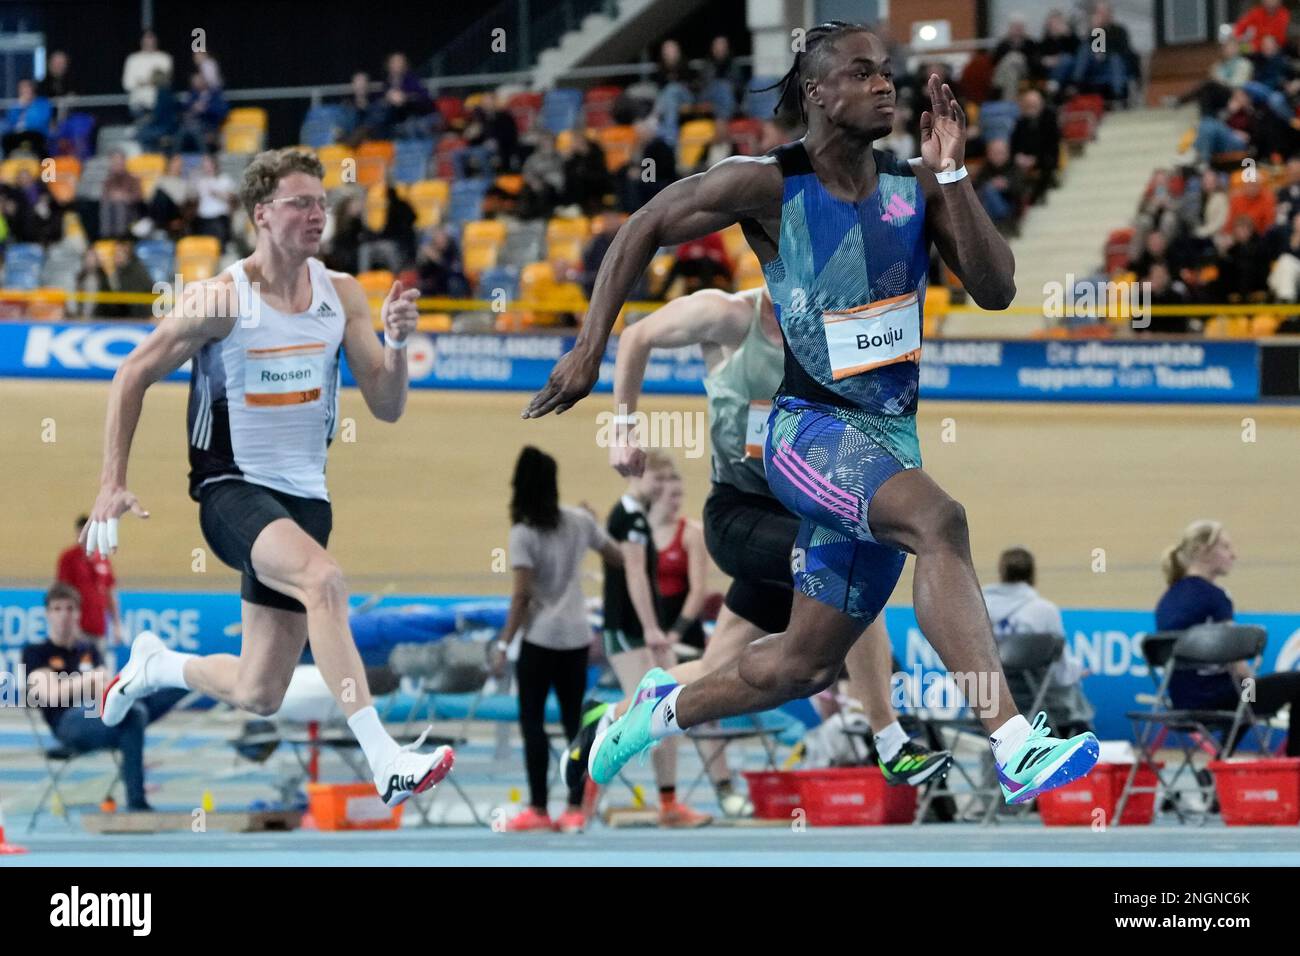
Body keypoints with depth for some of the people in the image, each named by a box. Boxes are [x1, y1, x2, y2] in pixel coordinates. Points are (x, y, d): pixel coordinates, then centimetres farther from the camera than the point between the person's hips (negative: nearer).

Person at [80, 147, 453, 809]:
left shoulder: (342, 294, 3)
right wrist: (112, 484, -3)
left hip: (304, 495, 6)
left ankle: (156, 666, 40)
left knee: (259, 695, 8)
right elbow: (134, 374, 1)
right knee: (323, 578, -36)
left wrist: (396, 343, -16)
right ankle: (384, 761, -42)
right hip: (232, 490, -6)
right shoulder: (221, 299, -10)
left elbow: (387, 407, 4)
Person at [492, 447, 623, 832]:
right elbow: (618, 558, 13)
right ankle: (575, 808, 4)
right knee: (574, 721, 8)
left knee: (532, 721, 2)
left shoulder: (524, 533, -10)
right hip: (577, 636, 5)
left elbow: (521, 596, -14)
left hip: (540, 638, -5)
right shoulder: (580, 521, 3)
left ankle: (538, 808, -4)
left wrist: (504, 644, -9)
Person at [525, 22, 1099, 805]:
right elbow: (644, 231, 2)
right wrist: (592, 345, -4)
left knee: (808, 665, 12)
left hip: (892, 437, 6)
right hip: (808, 426, -6)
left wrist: (952, 175, -15)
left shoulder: (917, 190, 2)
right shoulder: (769, 185, -8)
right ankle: (1015, 745, -43)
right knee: (938, 518, -35)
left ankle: (665, 708, 41)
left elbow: (997, 290, -7)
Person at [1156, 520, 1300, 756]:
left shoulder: (1169, 598, 10)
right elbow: (1235, 665, -16)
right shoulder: (1213, 595, -15)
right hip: (1213, 699, -9)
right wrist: (1252, 680, 6)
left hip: (1183, 700, 9)